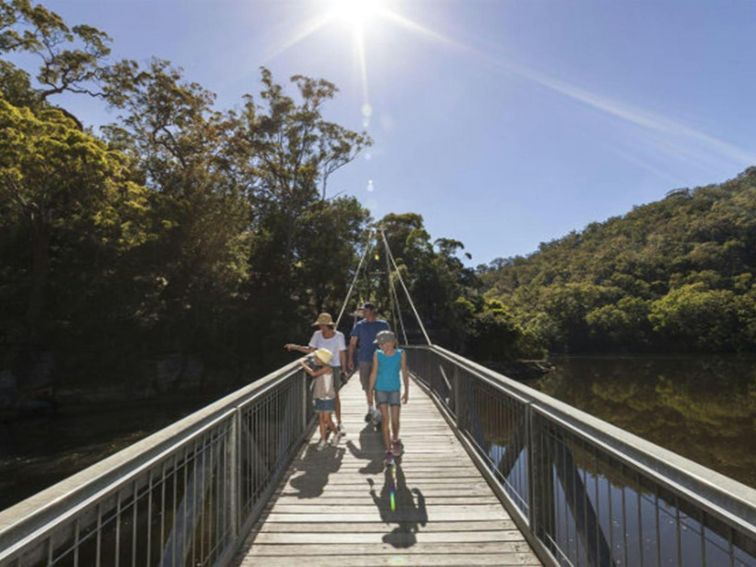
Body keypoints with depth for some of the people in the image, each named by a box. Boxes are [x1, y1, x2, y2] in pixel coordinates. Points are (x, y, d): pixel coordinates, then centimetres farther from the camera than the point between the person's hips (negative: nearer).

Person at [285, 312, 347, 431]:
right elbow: (310, 350, 7)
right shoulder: (317, 335, -3)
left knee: (335, 395, 0)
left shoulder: (339, 336, -10)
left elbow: (342, 354, -4)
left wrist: (343, 370, -3)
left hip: (334, 368, -3)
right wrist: (295, 347, -2)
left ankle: (339, 422, 12)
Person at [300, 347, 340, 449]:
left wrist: (303, 364, -16)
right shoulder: (320, 369, 6)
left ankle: (336, 433, 21)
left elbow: (313, 373, -26)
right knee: (321, 419, 6)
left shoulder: (327, 368, -18)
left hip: (328, 398, -7)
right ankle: (323, 440, 13)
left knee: (326, 419, -3)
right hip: (319, 398, 7)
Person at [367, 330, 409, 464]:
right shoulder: (377, 355, -5)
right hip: (380, 390, 0)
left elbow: (404, 373, 1)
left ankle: (395, 440, 36)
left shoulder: (401, 354, -6)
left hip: (395, 390, 0)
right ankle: (389, 451, 3)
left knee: (395, 420, 5)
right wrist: (370, 392, 3)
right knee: (385, 419, -6)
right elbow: (374, 373, 2)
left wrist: (406, 391, 3)